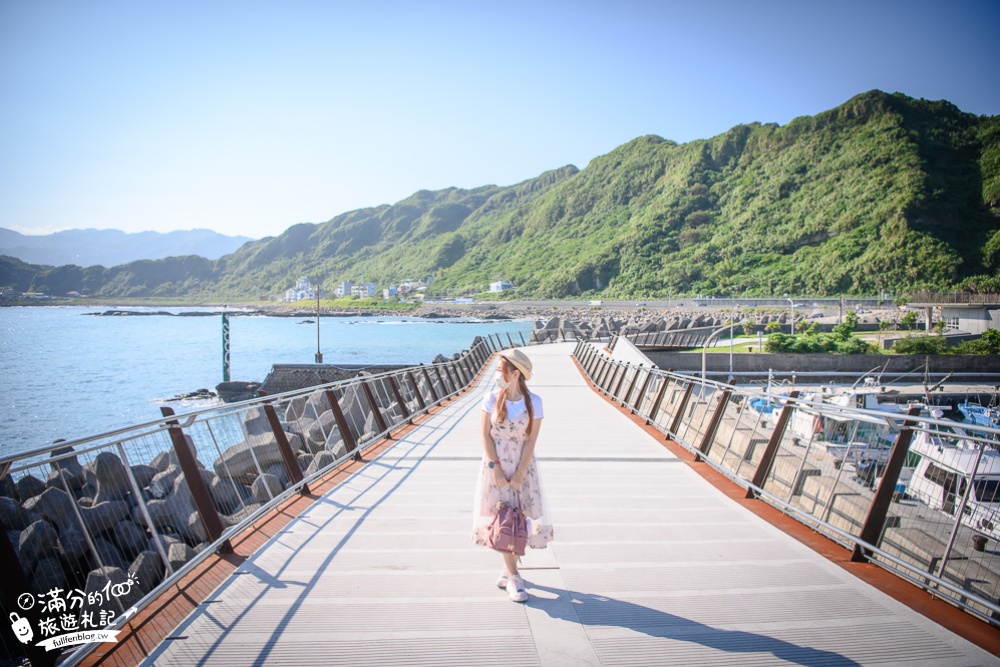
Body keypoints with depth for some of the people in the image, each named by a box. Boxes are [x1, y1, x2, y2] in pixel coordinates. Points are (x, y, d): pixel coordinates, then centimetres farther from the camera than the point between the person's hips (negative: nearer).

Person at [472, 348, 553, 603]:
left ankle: (508, 572, 22)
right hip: (496, 464, 0)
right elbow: (485, 435, -4)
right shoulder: (492, 398, -4)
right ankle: (513, 578, 6)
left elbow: (531, 440, -9)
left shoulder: (533, 402, -7)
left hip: (523, 466, 0)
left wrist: (519, 475, -13)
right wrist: (496, 467, -11)